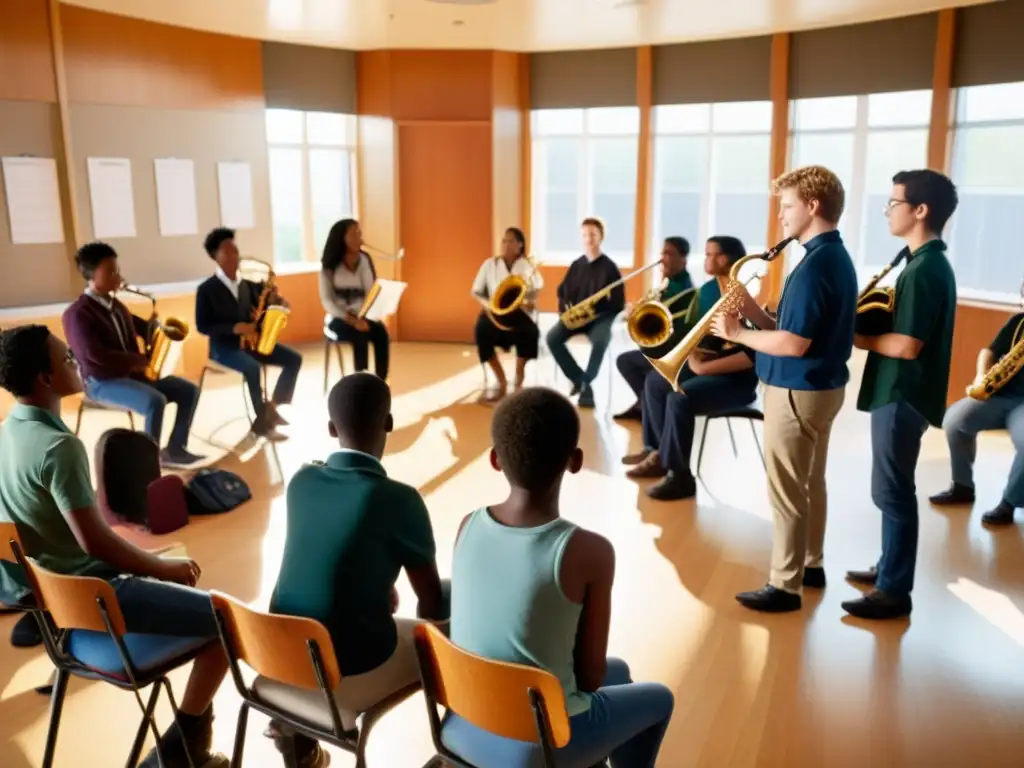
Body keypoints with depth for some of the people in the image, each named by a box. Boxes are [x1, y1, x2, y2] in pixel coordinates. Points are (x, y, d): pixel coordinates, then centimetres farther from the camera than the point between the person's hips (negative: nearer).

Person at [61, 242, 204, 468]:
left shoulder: (115, 305, 14)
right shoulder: (77, 314, -14)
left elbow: (134, 326, 29)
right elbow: (94, 356, -25)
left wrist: (152, 327, 5)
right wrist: (136, 361, -18)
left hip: (133, 372, 9)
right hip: (102, 381, -9)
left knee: (189, 390, -4)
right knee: (155, 401, -34)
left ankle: (174, 450, 3)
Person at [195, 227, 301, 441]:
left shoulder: (248, 284, 11)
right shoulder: (207, 289, -5)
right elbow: (202, 326, -10)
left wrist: (274, 302, -7)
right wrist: (234, 328, -22)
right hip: (223, 346, -6)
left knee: (294, 359, -10)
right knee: (252, 367, -36)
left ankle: (272, 407, -3)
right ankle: (262, 421, -22)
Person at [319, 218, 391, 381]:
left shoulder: (365, 260, 2)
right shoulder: (329, 265, -5)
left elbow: (371, 293, -5)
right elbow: (327, 300, -9)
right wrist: (349, 319, -23)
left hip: (361, 316, 3)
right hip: (339, 318, -2)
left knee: (381, 333, -27)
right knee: (360, 336, -32)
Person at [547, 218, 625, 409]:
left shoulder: (609, 267, -1)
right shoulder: (576, 265, 12)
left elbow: (619, 303, -5)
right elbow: (562, 292, 18)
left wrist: (593, 311, -19)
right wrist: (565, 310, -4)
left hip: (600, 317, -4)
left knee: (600, 341, -37)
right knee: (552, 337, -24)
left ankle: (586, 383, -22)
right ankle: (580, 380, -12)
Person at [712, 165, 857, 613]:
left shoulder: (816, 263, -22)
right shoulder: (836, 257, 10)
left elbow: (793, 343, -26)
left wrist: (737, 334, -15)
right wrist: (751, 308, -2)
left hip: (797, 391, -10)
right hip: (821, 386, 10)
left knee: (786, 492, -1)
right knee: (810, 483, 20)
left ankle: (784, 587, 9)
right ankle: (810, 565, 34)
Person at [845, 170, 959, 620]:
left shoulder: (923, 269, -19)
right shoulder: (930, 263, 12)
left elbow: (907, 345, -23)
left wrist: (862, 338, -9)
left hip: (903, 396, -10)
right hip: (900, 392, 10)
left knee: (891, 491, -3)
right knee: (892, 488, 19)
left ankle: (895, 592, 7)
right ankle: (890, 568, 31)